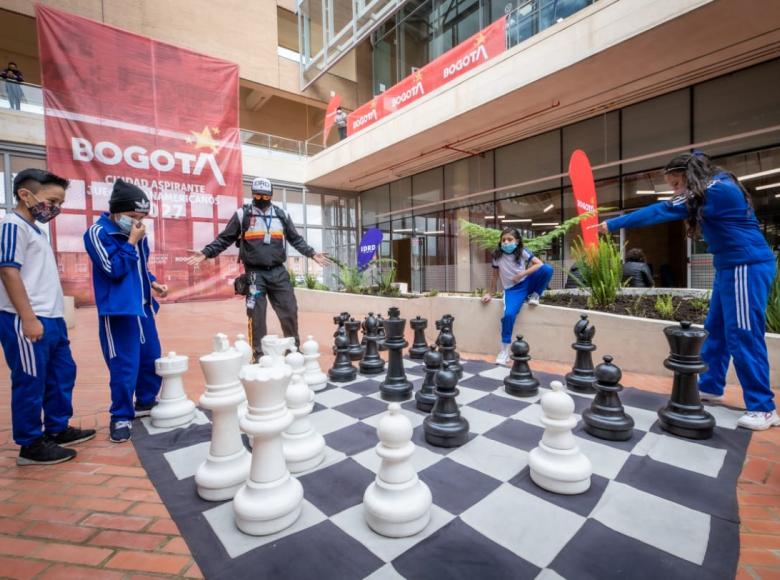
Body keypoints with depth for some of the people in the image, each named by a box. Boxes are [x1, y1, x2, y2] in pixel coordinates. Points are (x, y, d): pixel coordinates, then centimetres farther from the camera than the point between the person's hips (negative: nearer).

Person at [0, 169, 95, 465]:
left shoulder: (35, 229, 18)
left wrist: (52, 317, 20)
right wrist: (28, 318, -21)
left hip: (51, 318, 9)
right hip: (27, 321, -9)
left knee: (62, 373, 16)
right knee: (30, 382, 1)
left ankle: (57, 429, 29)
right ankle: (31, 445, 13)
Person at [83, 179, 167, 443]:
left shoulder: (135, 233, 10)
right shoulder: (98, 232, -9)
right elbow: (115, 269, -18)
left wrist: (153, 283, 5)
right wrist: (132, 242, -15)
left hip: (143, 307, 7)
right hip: (118, 310, -7)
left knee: (152, 359, 13)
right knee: (124, 366, -3)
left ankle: (146, 402, 31)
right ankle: (122, 416, 13)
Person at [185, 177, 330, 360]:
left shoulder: (281, 215, 11)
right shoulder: (242, 214, 3)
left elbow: (296, 239, 20)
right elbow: (224, 239, 5)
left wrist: (312, 253, 15)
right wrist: (205, 253, -6)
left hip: (278, 272, 3)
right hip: (254, 273, -2)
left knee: (290, 311, 3)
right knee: (257, 316, 1)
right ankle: (259, 356, 13)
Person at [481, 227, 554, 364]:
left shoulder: (522, 252, -4)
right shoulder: (497, 256, -5)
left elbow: (540, 264, -12)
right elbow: (495, 276, 5)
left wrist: (522, 274, -21)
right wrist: (490, 294, 10)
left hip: (527, 283, 2)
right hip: (512, 289, -1)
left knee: (548, 269, -25)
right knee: (508, 314, -28)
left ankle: (534, 295, 0)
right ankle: (504, 350, -13)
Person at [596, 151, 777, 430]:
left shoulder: (716, 190, -18)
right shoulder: (715, 190, 12)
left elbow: (663, 211, -21)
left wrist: (613, 224, -20)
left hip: (747, 267, -10)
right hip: (731, 267, 10)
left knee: (743, 335, -6)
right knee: (715, 330, 13)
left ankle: (763, 408, 4)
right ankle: (709, 386, 25)